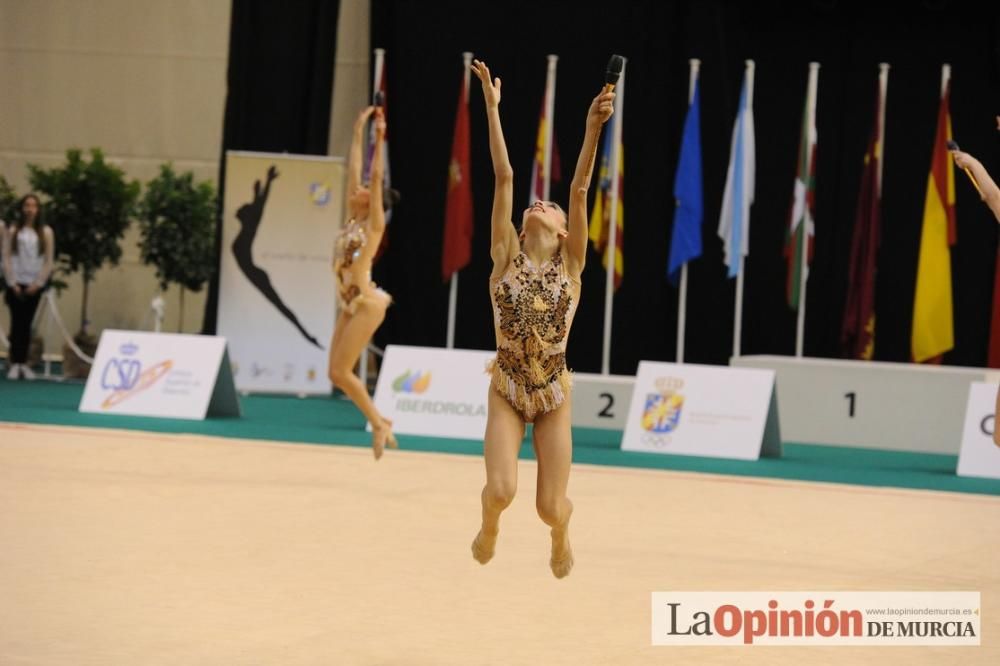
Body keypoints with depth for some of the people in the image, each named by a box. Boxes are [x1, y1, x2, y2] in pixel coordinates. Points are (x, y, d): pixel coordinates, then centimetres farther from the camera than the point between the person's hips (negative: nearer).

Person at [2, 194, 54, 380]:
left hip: (34, 284, 1)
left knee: (26, 323, 1)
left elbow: (48, 261, 4)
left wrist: (38, 283, -5)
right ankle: (14, 363, -4)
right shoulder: (12, 230, 2)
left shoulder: (46, 232, 5)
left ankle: (23, 363, 3)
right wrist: (12, 283, -7)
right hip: (16, 283, -1)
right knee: (17, 322, -5)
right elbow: (6, 258, 0)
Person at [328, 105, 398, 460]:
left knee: (341, 371, -9)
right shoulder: (353, 220, 12)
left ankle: (378, 423, 2)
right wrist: (359, 130, 16)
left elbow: (376, 176, -12)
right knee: (337, 373, 5)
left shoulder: (374, 223, -6)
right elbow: (354, 170, 14)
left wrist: (379, 138, -11)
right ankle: (380, 423, 15)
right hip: (350, 305, 8)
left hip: (366, 304, -8)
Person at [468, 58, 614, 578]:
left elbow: (579, 189, -12)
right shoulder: (506, 256, -2)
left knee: (550, 507, 1)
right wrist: (492, 107, -7)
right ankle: (489, 527, 20)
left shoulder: (571, 262, -2)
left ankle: (561, 536, 39)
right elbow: (503, 178, -6)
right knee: (501, 490, -17)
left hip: (553, 394, 0)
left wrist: (593, 126, -21)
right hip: (506, 390, 0)